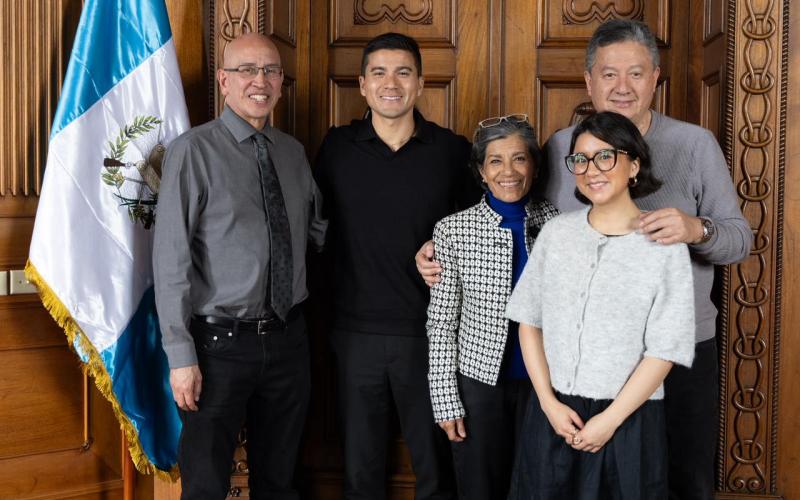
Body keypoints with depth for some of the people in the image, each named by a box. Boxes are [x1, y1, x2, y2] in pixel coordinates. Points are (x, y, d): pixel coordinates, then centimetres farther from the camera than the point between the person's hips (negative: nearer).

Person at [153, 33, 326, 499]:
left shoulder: (294, 152, 8)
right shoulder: (194, 151, -9)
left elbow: (320, 228, 18)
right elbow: (171, 257, -12)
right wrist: (181, 354, -14)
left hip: (289, 336, 5)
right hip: (222, 340, -4)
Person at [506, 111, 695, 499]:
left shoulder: (665, 245, -8)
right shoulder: (555, 233, 1)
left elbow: (665, 349, -9)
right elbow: (529, 321, 3)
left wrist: (610, 419, -11)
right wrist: (549, 402, -4)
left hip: (629, 418, -3)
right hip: (552, 413, 3)